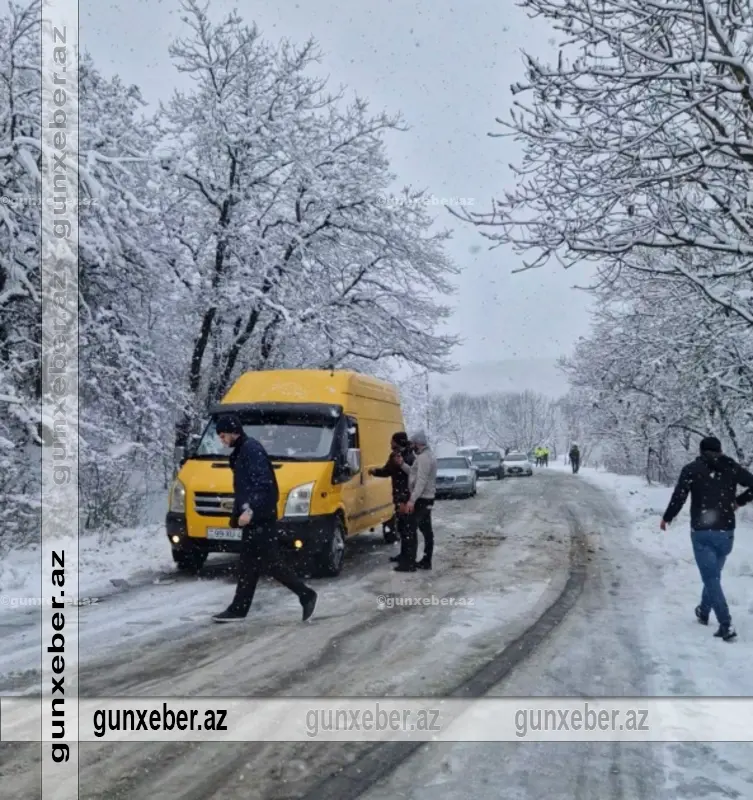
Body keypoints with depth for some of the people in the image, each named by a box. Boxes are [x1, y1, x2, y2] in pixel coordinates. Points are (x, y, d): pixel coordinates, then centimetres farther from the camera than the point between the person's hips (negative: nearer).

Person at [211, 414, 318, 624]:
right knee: (248, 565, 12)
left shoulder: (252, 449, -15)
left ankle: (306, 595, 2)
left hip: (261, 517, -10)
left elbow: (263, 483, -24)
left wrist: (251, 510, -30)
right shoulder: (241, 451, 17)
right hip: (254, 517, 10)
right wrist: (239, 512, 24)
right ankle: (238, 609, 17)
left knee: (270, 562, -7)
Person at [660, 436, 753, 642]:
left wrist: (667, 518, 5)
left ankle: (726, 625, -9)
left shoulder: (691, 469, -4)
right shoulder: (732, 468, 3)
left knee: (711, 578, -1)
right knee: (713, 574, 22)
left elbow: (679, 497, -10)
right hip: (726, 532, 4)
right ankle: (703, 612, 39)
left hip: (702, 532, -3)